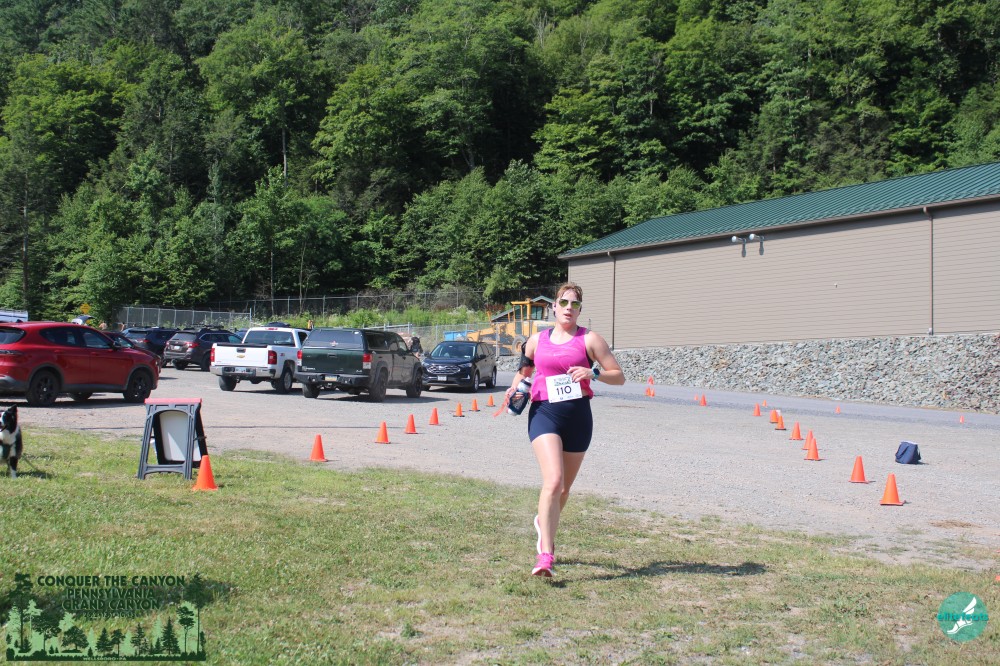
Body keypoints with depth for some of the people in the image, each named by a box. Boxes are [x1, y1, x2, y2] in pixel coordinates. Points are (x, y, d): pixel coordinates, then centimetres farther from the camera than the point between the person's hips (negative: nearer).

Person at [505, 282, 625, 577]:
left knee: (564, 487, 14)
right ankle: (545, 556, -22)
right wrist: (516, 387, 5)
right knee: (553, 481, -20)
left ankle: (544, 523, 47)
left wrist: (593, 373, -16)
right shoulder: (537, 340, 10)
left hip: (578, 415, 1)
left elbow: (619, 376, 3)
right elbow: (524, 369, 27)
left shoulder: (589, 339, 4)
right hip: (544, 412, -1)